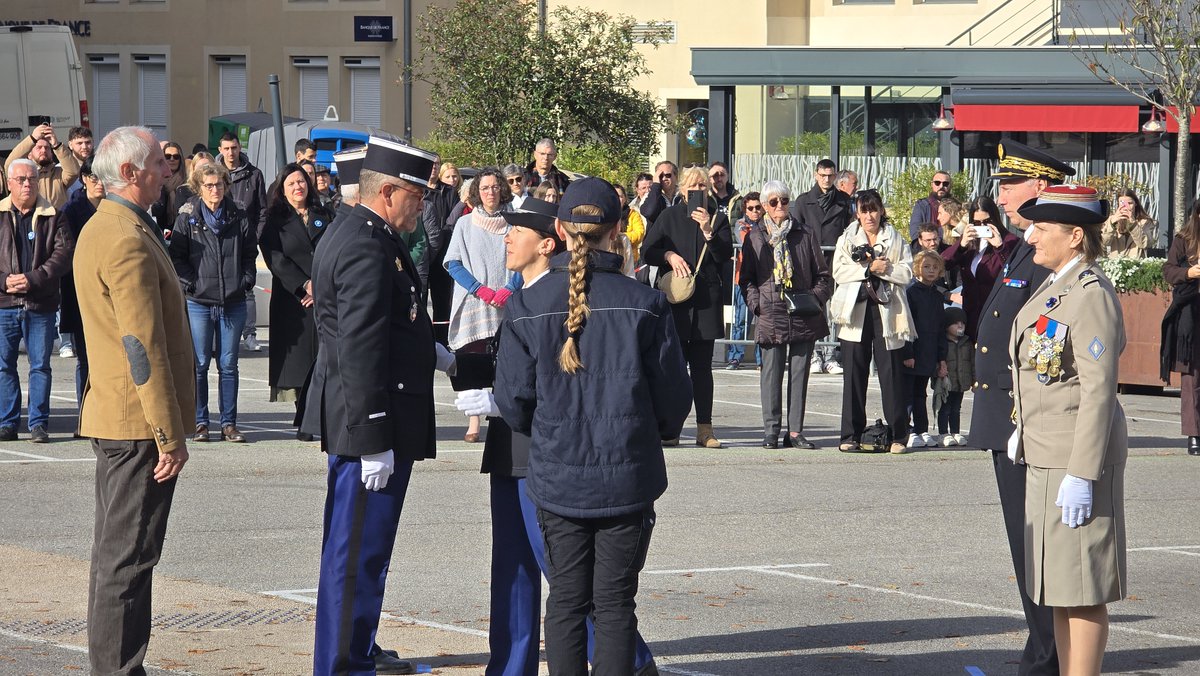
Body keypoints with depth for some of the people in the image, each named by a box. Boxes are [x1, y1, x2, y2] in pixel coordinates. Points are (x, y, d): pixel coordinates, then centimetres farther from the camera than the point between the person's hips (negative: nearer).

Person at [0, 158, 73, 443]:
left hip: (41, 304, -1)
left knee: (40, 365, 2)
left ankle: (38, 423, 8)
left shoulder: (53, 217, 4)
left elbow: (64, 253, -6)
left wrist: (33, 279, -16)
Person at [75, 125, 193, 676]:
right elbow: (144, 347, -22)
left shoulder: (100, 229, 15)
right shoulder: (128, 239, -19)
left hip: (112, 419, 11)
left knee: (117, 554, 16)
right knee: (128, 558, -7)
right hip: (139, 423, -11)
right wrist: (170, 435, -20)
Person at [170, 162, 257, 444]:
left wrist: (245, 282, -1)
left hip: (233, 303, 2)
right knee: (199, 364, 1)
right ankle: (200, 422, 8)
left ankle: (229, 423, 10)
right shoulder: (187, 218, 1)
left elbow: (250, 255, 12)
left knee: (228, 365, 5)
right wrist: (191, 284, -10)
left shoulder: (239, 219, 6)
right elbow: (177, 257, 0)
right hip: (198, 302, -2)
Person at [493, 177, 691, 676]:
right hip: (627, 476, -1)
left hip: (557, 479, 1)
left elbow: (513, 399, 0)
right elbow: (673, 396, -1)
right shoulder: (644, 304, -7)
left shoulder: (527, 306, -4)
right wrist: (659, 431, 21)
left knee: (566, 601, 10)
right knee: (615, 604, 5)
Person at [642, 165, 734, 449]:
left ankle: (704, 428, 3)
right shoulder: (669, 217, 10)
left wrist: (708, 232, -14)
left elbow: (726, 255, -1)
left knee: (702, 365, 1)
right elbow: (647, 251, 8)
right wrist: (669, 255, -10)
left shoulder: (718, 219, 11)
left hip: (706, 299, 0)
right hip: (674, 297, 0)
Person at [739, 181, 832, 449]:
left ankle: (795, 431, 6)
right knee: (771, 372, -4)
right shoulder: (755, 237, 7)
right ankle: (771, 431, 0)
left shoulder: (805, 234, 9)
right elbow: (746, 278, 9)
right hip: (771, 315, -1)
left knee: (799, 372, 3)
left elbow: (822, 274, 12)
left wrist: (815, 298, -5)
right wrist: (757, 303, -6)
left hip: (804, 316, 1)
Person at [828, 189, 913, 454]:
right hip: (855, 311, 1)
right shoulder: (846, 239, 13)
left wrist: (884, 269, -12)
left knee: (891, 372, -3)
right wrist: (868, 268, -10)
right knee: (854, 373, 0)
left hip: (886, 311, -1)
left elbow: (906, 273, 1)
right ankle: (851, 435, 4)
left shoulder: (896, 241, 12)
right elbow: (838, 272, -1)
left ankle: (897, 435, 1)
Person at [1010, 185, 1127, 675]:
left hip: (1079, 457, -10)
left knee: (1081, 588, -5)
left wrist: (1082, 474, -22)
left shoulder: (1091, 295, -15)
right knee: (1057, 586, 14)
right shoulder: (1054, 289, 14)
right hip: (1044, 454, 10)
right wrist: (1024, 432, 21)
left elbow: (1099, 390, -20)